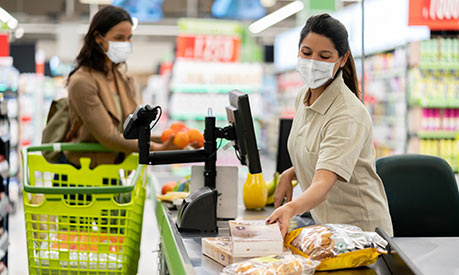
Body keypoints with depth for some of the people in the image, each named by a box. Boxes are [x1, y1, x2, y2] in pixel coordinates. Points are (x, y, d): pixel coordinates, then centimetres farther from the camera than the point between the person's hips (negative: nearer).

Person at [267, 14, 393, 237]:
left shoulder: (348, 115, -21)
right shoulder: (304, 95, 4)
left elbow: (323, 186, -32)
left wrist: (291, 208, -51)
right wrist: (289, 174, 0)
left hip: (360, 230, -7)